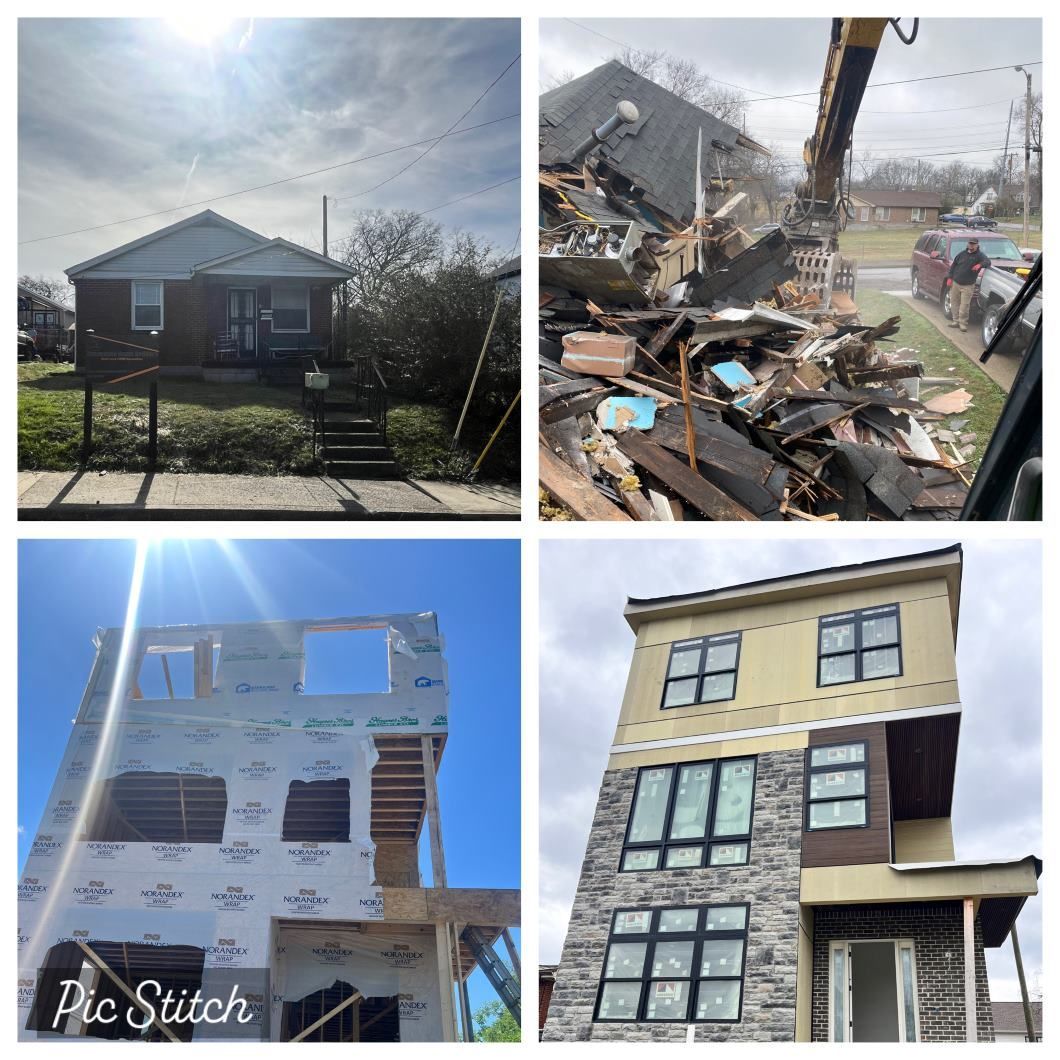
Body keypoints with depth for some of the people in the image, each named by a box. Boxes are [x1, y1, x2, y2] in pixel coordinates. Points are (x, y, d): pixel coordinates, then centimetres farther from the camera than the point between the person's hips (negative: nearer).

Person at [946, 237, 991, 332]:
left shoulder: (979, 255, -3)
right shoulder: (962, 254, 11)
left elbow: (987, 262, -20)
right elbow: (953, 265, 16)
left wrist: (980, 265, -40)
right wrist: (949, 277, 7)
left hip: (967, 286, -5)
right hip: (955, 283, 5)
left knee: (964, 306, -6)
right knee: (954, 303, 9)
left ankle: (963, 323, 3)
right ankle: (956, 321, 20)